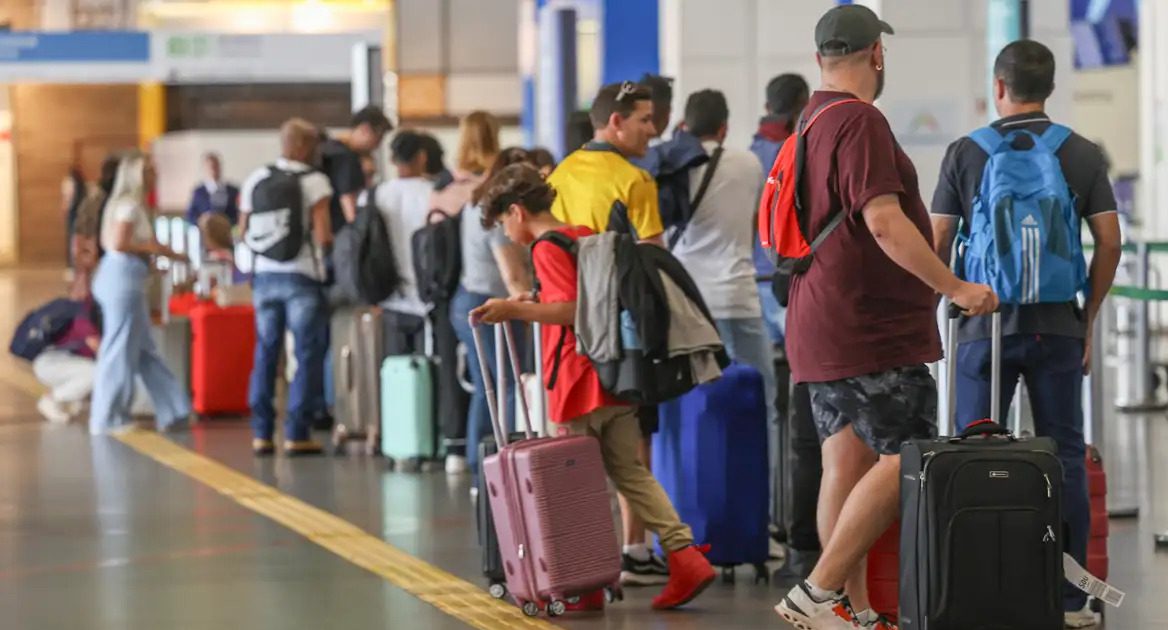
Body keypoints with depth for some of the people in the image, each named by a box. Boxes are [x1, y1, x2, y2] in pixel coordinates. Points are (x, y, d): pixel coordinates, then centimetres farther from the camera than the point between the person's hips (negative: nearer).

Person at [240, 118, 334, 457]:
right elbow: (323, 236, -15)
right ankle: (296, 434, -1)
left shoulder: (256, 180, 5)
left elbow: (244, 231, 9)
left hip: (265, 275, 5)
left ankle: (261, 433, 10)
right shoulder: (314, 181, -8)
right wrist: (330, 243, 7)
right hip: (302, 276, -5)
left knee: (265, 354, 10)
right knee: (306, 355, 2)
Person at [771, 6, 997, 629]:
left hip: (818, 331, 10)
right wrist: (955, 287, -18)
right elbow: (884, 223, -23)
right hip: (870, 333, -10)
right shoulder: (860, 121, -15)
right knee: (903, 462, -9)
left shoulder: (807, 124, 16)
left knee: (846, 465, 8)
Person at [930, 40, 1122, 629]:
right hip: (1057, 326, 1)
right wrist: (1088, 319, 10)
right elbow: (1109, 243, 1)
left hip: (985, 323, -1)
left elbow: (936, 243, 0)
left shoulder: (965, 153, 0)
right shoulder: (1083, 155, 3)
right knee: (1064, 457, 4)